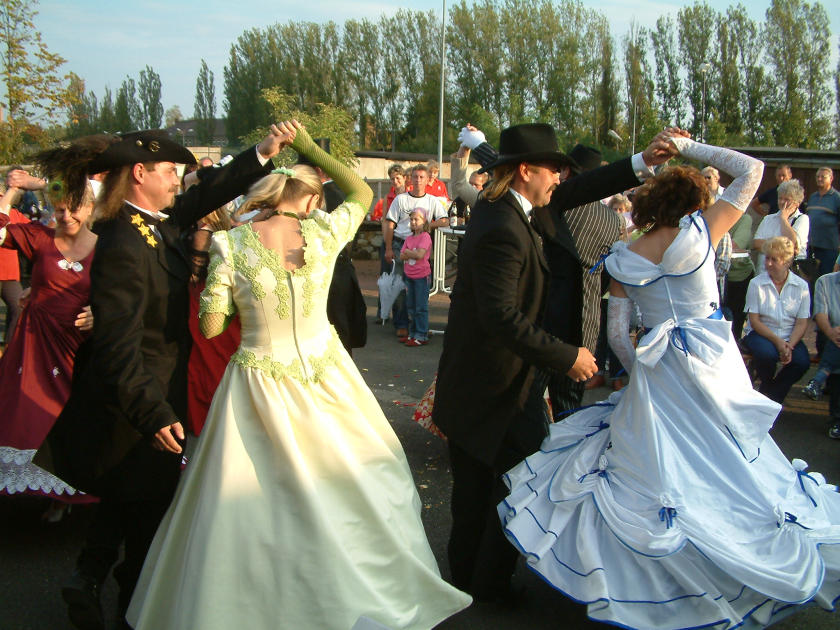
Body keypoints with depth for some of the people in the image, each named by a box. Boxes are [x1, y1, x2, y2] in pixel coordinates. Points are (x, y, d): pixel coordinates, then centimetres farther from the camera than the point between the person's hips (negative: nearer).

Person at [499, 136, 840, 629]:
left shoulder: (625, 259, 1)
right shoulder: (700, 231, -8)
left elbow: (618, 334, 1)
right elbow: (751, 170, 1)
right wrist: (687, 147, 6)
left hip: (656, 372, 3)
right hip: (712, 364, -2)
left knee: (652, 470, 9)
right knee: (721, 466, 8)